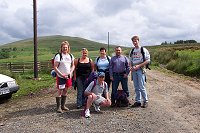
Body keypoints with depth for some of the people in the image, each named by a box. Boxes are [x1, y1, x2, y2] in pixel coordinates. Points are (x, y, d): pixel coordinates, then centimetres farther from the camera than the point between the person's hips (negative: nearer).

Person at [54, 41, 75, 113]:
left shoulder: (71, 56, 8)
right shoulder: (58, 56, -8)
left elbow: (73, 65, 14)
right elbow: (55, 67, -11)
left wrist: (70, 73, -3)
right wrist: (62, 75, -17)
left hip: (68, 76, 5)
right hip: (60, 77, -5)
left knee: (65, 91, 13)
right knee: (60, 91, -2)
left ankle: (63, 105, 25)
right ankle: (58, 107, 8)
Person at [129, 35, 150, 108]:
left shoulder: (143, 50, -2)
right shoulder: (132, 51, 13)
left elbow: (147, 60, -7)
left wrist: (138, 66, -15)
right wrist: (131, 67, -2)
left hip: (140, 70, -5)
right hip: (134, 71, 5)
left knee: (141, 86, -6)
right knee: (136, 87, 9)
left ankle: (145, 101, 9)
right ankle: (138, 101, 17)